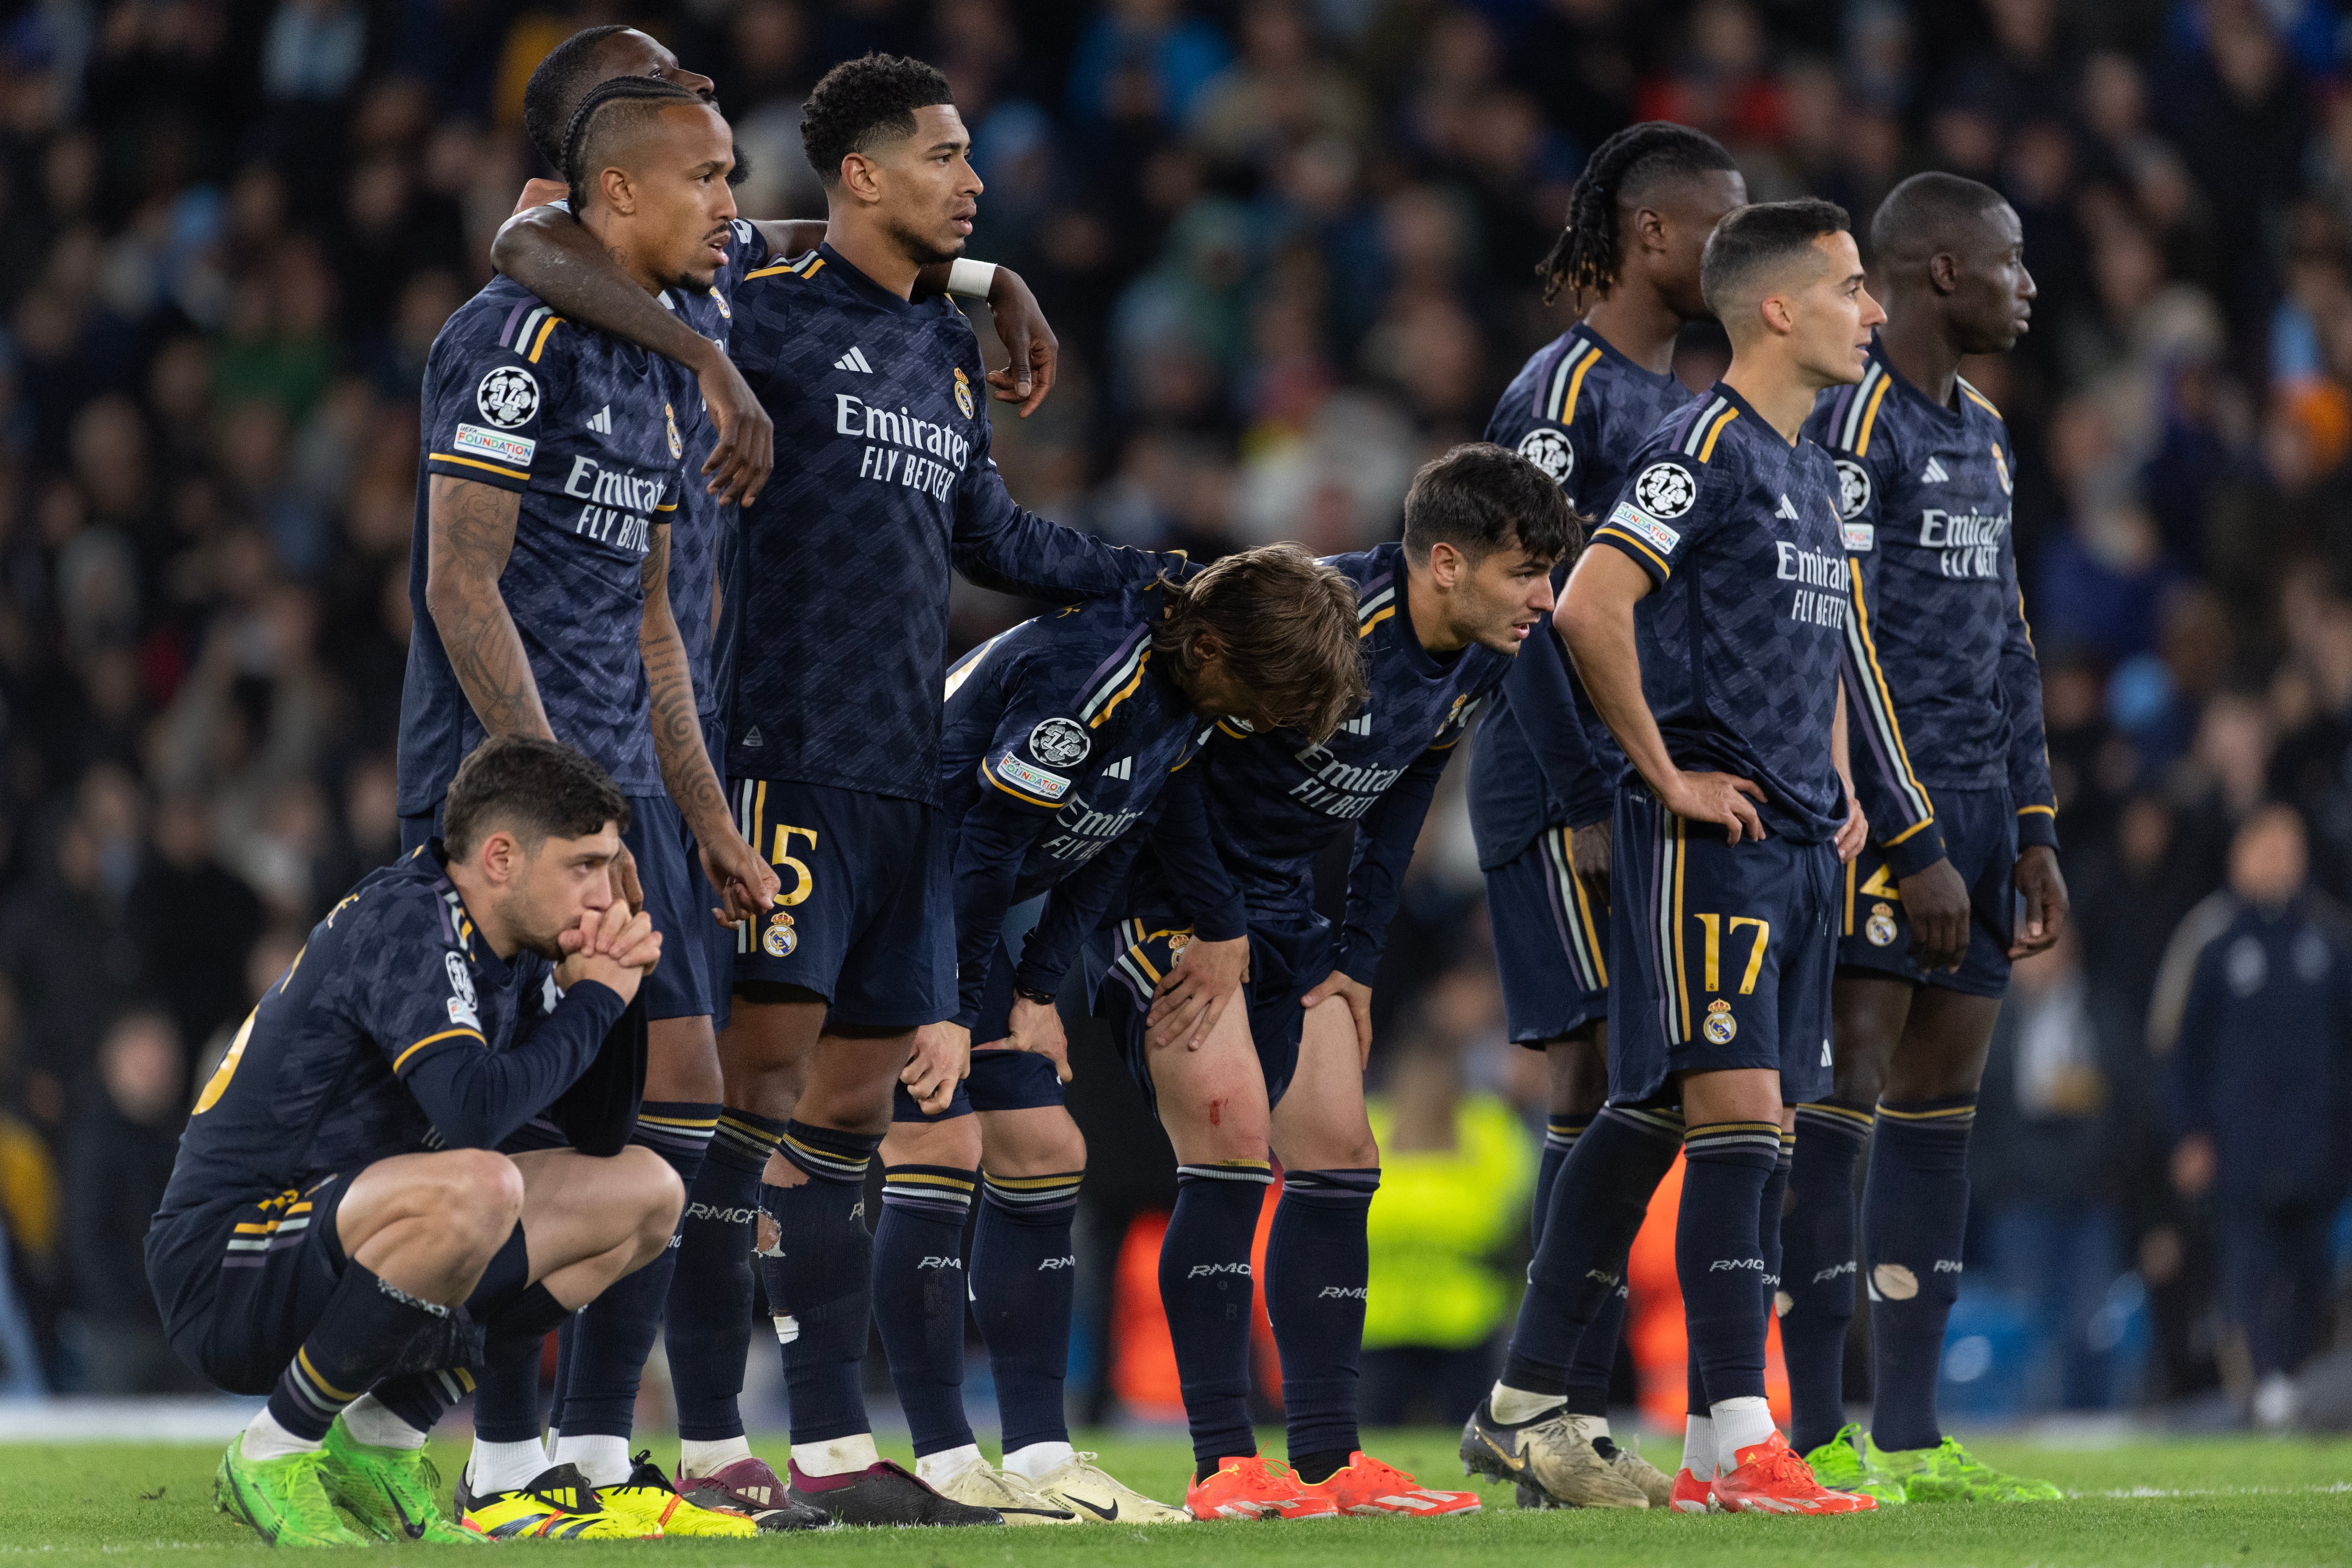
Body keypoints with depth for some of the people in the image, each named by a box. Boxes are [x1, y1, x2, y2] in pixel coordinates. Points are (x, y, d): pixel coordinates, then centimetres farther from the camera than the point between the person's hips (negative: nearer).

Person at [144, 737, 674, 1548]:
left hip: (332, 1256, 10)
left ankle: (374, 1444, 7)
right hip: (226, 1273, -10)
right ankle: (276, 1453, -16)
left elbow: (602, 1136, 14)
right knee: (476, 1189, -37)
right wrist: (594, 1001, -18)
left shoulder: (510, 951, 8)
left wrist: (599, 988, -3)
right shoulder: (402, 925, -19)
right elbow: (474, 1107, -34)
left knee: (645, 1194, 11)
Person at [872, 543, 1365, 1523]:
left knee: (1042, 1151, 6)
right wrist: (955, 1012, -16)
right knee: (940, 1143, -14)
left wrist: (1038, 991, 4)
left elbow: (1106, 850, 10)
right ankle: (945, 1467, -12)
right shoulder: (1089, 675, -28)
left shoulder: (1187, 695, 1)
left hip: (975, 912, 10)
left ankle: (1040, 1460, 7)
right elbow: (988, 842, -24)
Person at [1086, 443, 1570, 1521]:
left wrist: (1357, 963, 9)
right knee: (1234, 1135, -19)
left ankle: (1327, 1459, 10)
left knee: (1336, 1152, 4)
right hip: (1162, 877, -9)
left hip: (1279, 900, 9)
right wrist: (1215, 931, -21)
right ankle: (1223, 1466, -16)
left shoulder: (1479, 664, -1)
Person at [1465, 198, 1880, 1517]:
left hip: (1799, 848, 9)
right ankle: (1732, 1447, -15)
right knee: (1739, 1114, -13)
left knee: (1658, 1118, 9)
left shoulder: (1813, 474, 19)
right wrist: (1667, 774, -16)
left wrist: (1841, 791, 19)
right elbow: (1592, 607, -21)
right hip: (1711, 834, -9)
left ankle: (1521, 1411, 15)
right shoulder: (1707, 446, -10)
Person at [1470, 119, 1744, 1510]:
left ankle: (1569, 1435, 5)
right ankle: (1561, 1426, -11)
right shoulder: (1563, 392, -9)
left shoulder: (1678, 400, 19)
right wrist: (1587, 806, -18)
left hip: (1664, 793, 9)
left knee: (1619, 1101, 5)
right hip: (1573, 793, -9)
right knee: (1606, 1089, -12)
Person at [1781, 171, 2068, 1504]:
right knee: (1846, 1088, -9)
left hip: (1974, 809, 9)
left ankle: (1911, 1439, 9)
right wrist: (1918, 846, -18)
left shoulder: (1983, 434, 18)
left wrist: (2033, 835, 15)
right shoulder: (1854, 420, -11)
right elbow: (1842, 646, -15)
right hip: (1876, 807, -9)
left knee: (1943, 1103, 7)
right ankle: (1820, 1436, -9)